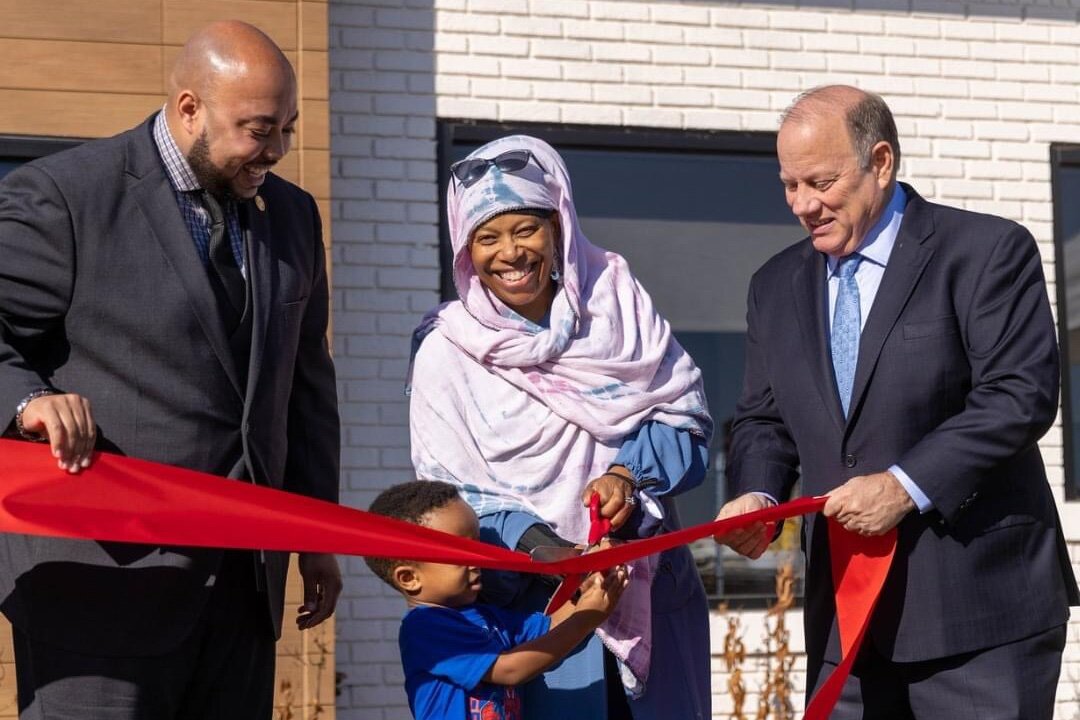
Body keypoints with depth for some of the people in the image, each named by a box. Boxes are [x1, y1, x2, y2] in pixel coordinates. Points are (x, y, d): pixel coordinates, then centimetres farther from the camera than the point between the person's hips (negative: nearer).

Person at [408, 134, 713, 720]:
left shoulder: (616, 300, 2)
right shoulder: (447, 352, -4)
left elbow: (689, 422, 3)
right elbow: (450, 496, -6)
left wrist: (628, 474, -15)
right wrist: (532, 545, -23)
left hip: (650, 596, 3)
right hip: (532, 601, -2)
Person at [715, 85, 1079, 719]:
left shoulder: (987, 251, -5)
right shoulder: (777, 285, 14)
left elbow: (1022, 396, -13)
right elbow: (764, 420, 18)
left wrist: (906, 486, -20)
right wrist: (758, 495, -4)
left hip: (980, 602, -5)